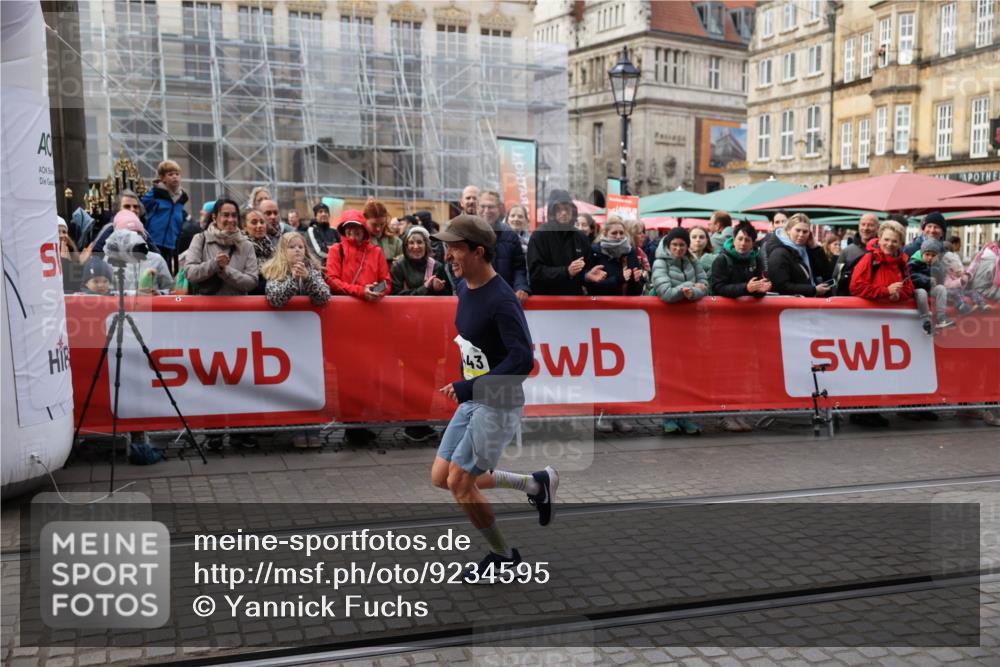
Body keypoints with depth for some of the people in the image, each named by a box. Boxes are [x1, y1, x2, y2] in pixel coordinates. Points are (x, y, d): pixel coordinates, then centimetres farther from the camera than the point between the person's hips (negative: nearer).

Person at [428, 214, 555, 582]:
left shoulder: (502, 300, -23)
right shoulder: (463, 286, 5)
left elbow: (524, 360, -30)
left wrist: (468, 388, -30)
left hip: (499, 404, -9)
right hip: (473, 401, 9)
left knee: (459, 483, -4)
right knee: (441, 477, 10)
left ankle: (503, 555, 19)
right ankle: (535, 484, 21)